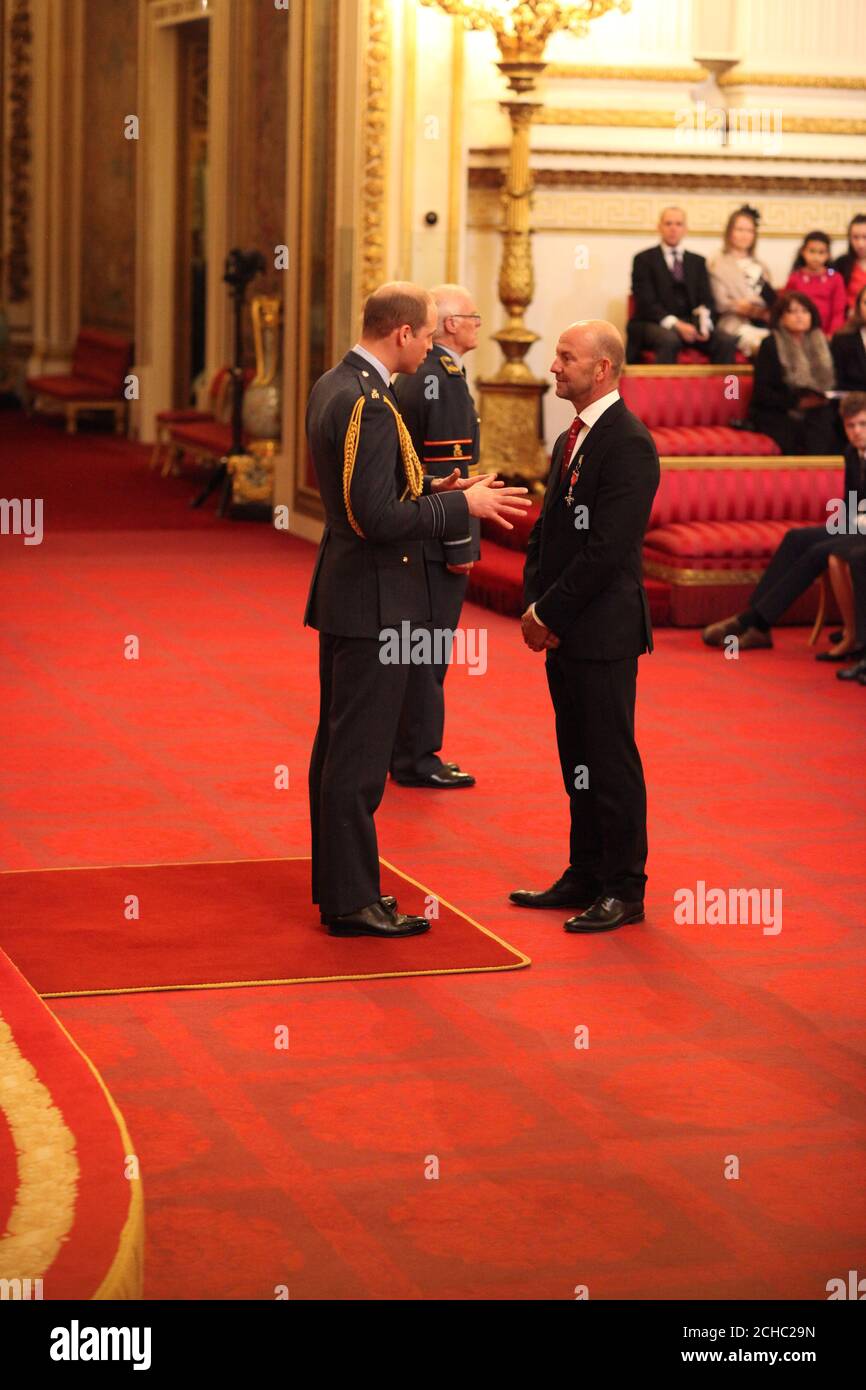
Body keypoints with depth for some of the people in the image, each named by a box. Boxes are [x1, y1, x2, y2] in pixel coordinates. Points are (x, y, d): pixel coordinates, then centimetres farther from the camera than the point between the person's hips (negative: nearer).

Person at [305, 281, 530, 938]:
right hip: (373, 601, -11)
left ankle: (338, 885, 26)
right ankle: (352, 902, 4)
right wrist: (461, 505, -16)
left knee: (337, 747, 16)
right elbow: (376, 518, -26)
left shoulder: (333, 386, 10)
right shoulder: (369, 404, -21)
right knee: (360, 754, -3)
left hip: (343, 593, 11)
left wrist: (430, 489, 10)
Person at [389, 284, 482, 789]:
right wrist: (459, 543, -18)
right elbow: (447, 468, -20)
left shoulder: (410, 376, 13)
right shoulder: (444, 378, -17)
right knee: (429, 648, -3)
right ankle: (418, 760, 2)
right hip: (435, 535, -10)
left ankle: (400, 747, 24)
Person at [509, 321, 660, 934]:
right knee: (579, 762, 15)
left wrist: (549, 614, -15)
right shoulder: (570, 440, 14)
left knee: (611, 762, -1)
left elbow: (606, 550, -20)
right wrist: (533, 605, 3)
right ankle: (585, 877, 24)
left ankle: (623, 890, 7)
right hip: (563, 631, 9)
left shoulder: (628, 444, -15)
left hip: (604, 632, -9)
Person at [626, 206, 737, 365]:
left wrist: (703, 323, -12)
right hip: (655, 324, -4)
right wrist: (675, 324, -19)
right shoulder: (644, 259, 6)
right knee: (669, 340, -39)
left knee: (727, 342, -24)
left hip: (691, 323, 4)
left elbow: (706, 299, 11)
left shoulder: (697, 261, 20)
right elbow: (646, 302, -5)